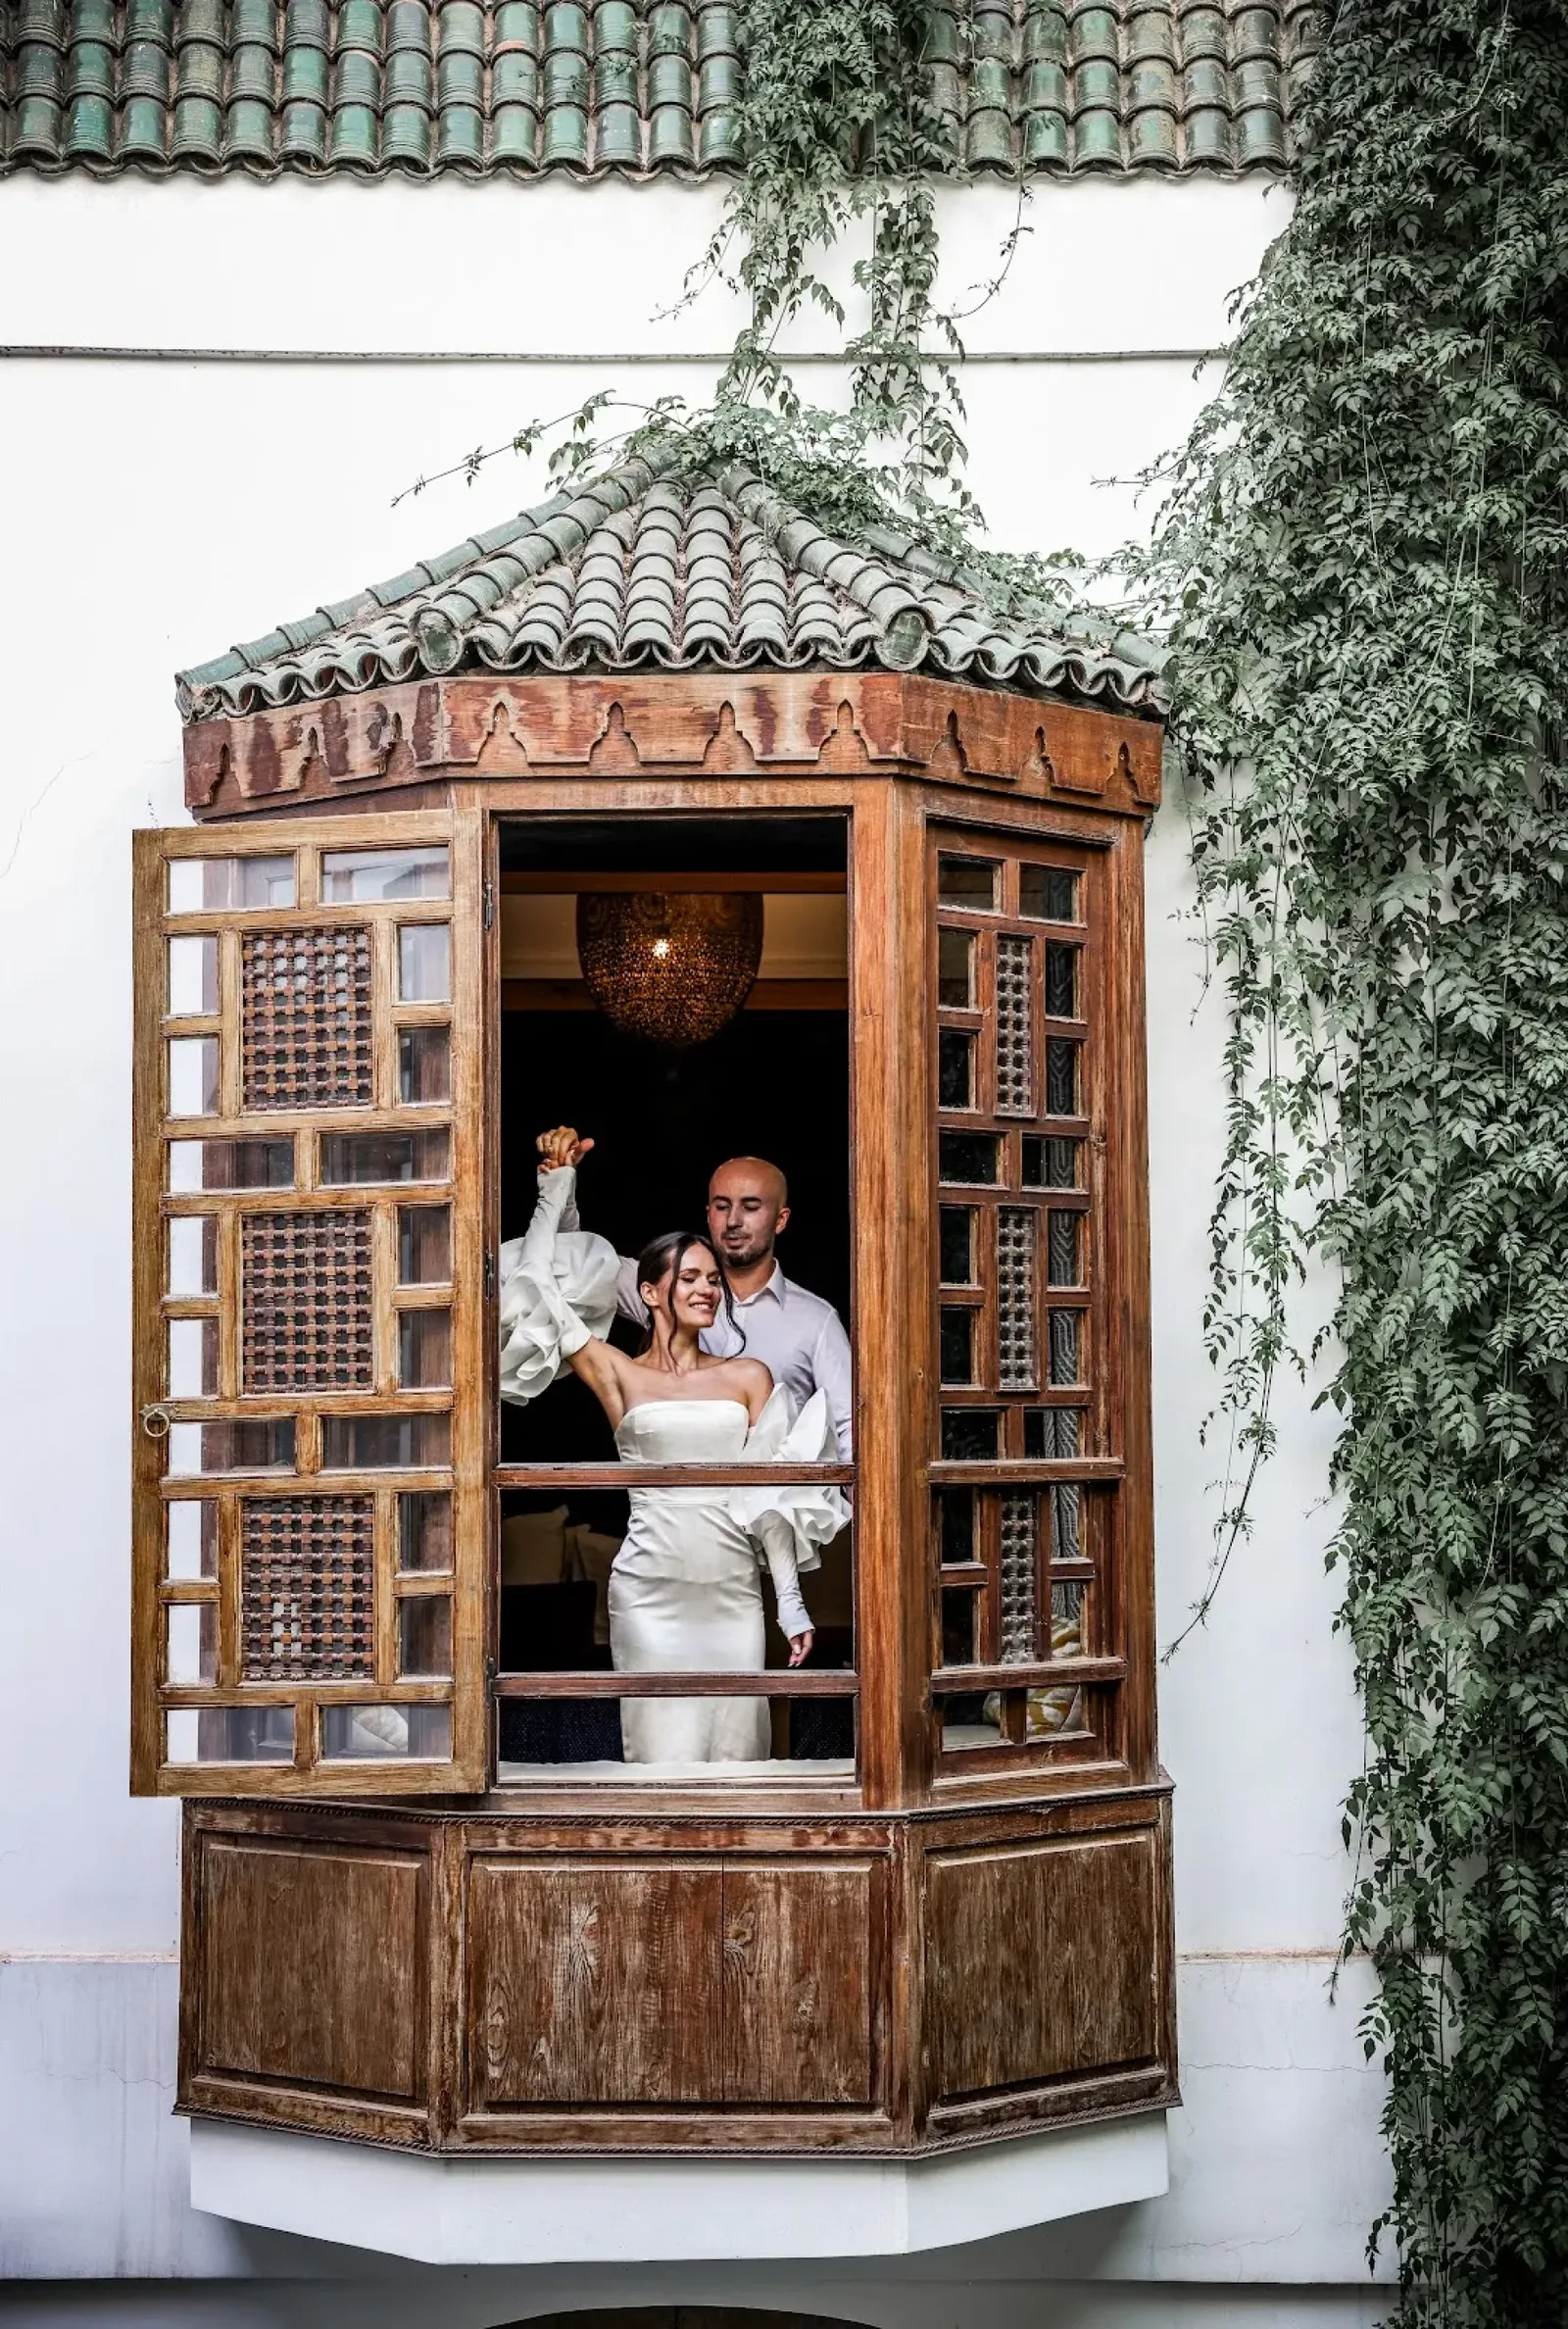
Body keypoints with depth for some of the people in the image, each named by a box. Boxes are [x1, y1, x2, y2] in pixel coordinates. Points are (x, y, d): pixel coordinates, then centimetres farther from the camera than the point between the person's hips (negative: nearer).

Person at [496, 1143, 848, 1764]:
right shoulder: (618, 1375, 6)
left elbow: (771, 1494, 7)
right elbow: (537, 1289, 2)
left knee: (734, 1745, 3)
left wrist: (790, 1600, 2)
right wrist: (556, 1191, 6)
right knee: (664, 1750, -3)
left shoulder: (749, 1376, 10)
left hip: (733, 1592, 2)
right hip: (651, 1590, -2)